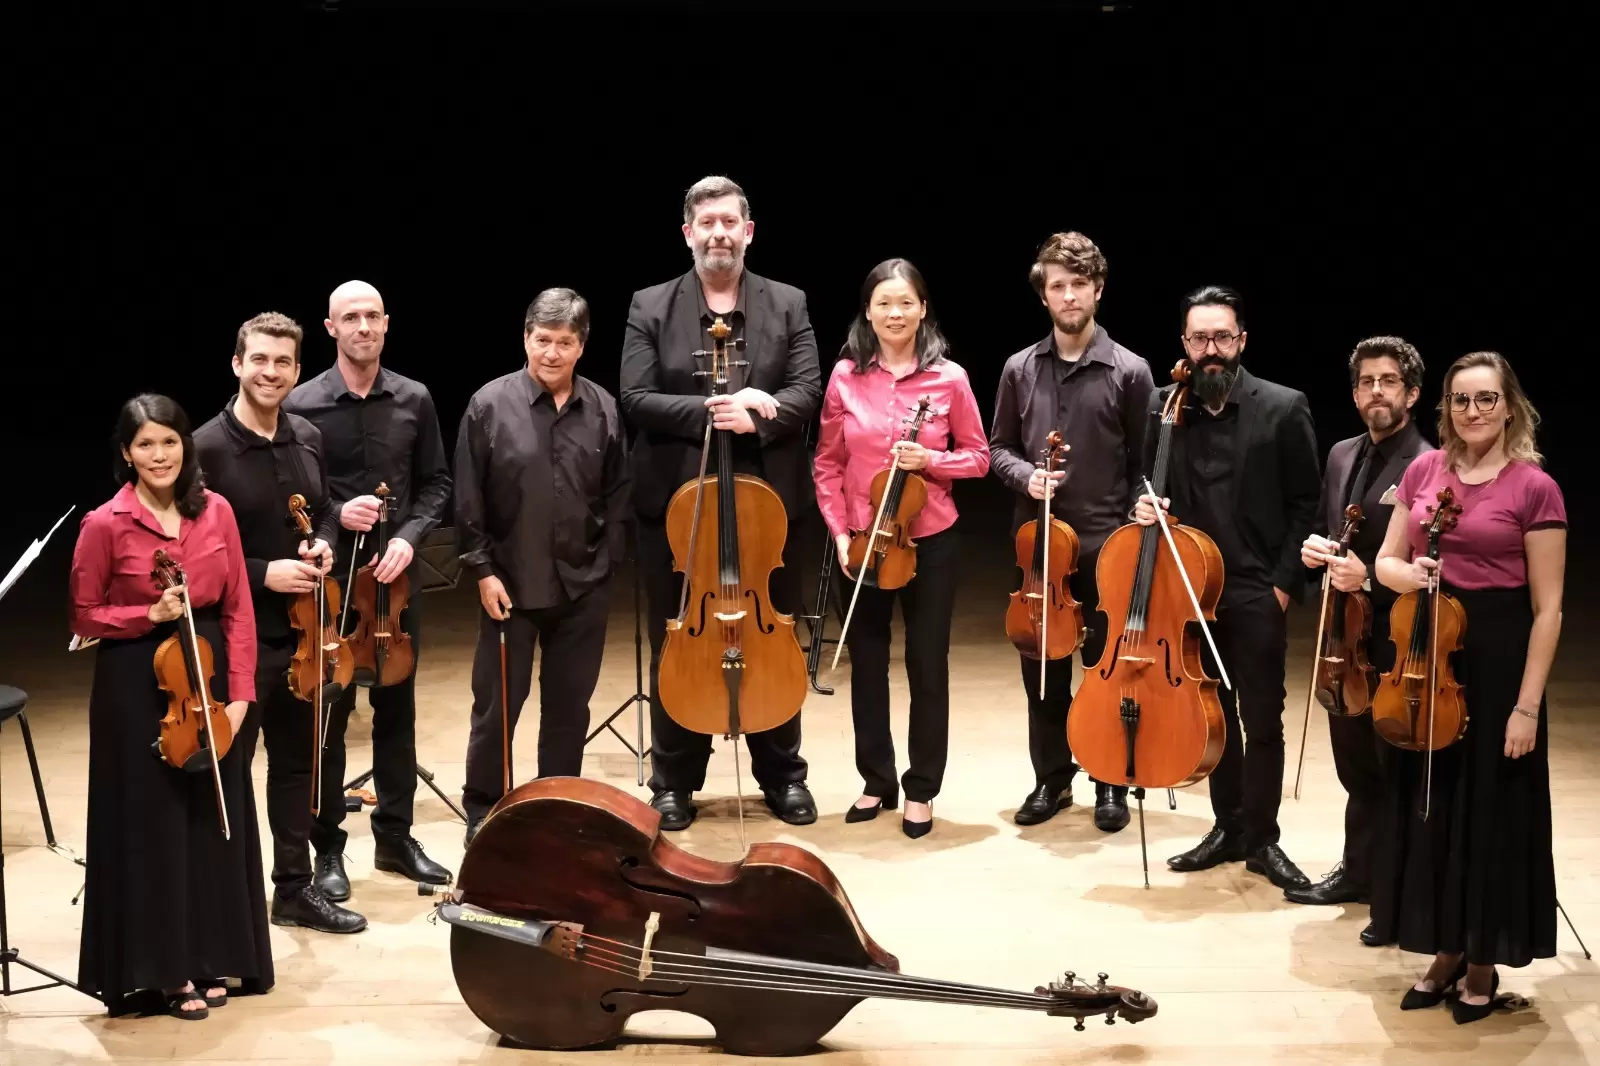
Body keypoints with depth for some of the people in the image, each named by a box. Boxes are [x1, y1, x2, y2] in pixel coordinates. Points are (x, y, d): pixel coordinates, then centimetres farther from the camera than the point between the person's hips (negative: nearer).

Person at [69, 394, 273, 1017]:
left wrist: (240, 692, -5)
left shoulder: (216, 511, -1)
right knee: (152, 828, 4)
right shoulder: (105, 525, -11)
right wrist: (151, 614, -17)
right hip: (138, 688, -4)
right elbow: (84, 616, -2)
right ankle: (162, 970, 16)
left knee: (216, 822, 11)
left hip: (209, 677, 4)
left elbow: (238, 610, 2)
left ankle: (207, 959, 25)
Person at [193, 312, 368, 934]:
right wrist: (262, 574, -21)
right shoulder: (207, 449, -15)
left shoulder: (308, 439, 4)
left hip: (301, 632, 7)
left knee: (298, 761, 17)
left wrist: (324, 545, -3)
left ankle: (294, 888, 32)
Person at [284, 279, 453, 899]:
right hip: (328, 579, -3)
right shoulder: (302, 406, -7)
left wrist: (409, 536, -8)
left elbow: (436, 483, 7)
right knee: (327, 717, 4)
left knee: (397, 710, 13)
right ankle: (328, 848, 16)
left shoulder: (414, 400, 2)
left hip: (394, 576, 3)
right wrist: (334, 514, -19)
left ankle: (395, 837, 27)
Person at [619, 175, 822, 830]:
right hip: (676, 500, -1)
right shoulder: (651, 307, 1)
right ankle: (673, 781, 19)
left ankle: (782, 775, 24)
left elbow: (806, 392, -5)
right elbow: (636, 399, -8)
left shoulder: (788, 304, 4)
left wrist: (754, 414, -23)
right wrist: (708, 411, -21)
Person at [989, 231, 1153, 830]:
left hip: (1106, 543, -2)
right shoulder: (1020, 369, 4)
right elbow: (999, 447, 11)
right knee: (1043, 669, 10)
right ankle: (1052, 779, 24)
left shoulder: (1129, 372, -4)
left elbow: (1143, 465, -2)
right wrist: (1025, 476, -9)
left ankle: (1112, 784, 19)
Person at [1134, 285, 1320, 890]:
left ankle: (1262, 839, 15)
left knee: (1261, 720, 3)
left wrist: (1284, 580, -9)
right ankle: (1227, 828, 25)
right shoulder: (1163, 407, 3)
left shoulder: (1283, 408, -6)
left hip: (1256, 593, -3)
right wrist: (1145, 506, -6)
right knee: (1213, 714, 13)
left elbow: (1306, 504, -4)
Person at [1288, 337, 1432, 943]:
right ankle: (1359, 873, 33)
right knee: (1356, 766, 19)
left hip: (1398, 643, -7)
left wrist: (1370, 580, -27)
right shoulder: (1341, 456, 9)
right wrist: (1313, 550, -2)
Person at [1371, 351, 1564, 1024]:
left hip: (1498, 660, -5)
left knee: (1490, 812, 5)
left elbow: (1547, 607, -10)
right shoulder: (1424, 470, 5)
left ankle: (1484, 963, 21)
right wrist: (1405, 573, -13)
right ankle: (1446, 952, 28)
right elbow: (1387, 561, 12)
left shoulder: (1535, 488, -11)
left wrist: (1527, 706, -13)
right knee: (1429, 804, 12)